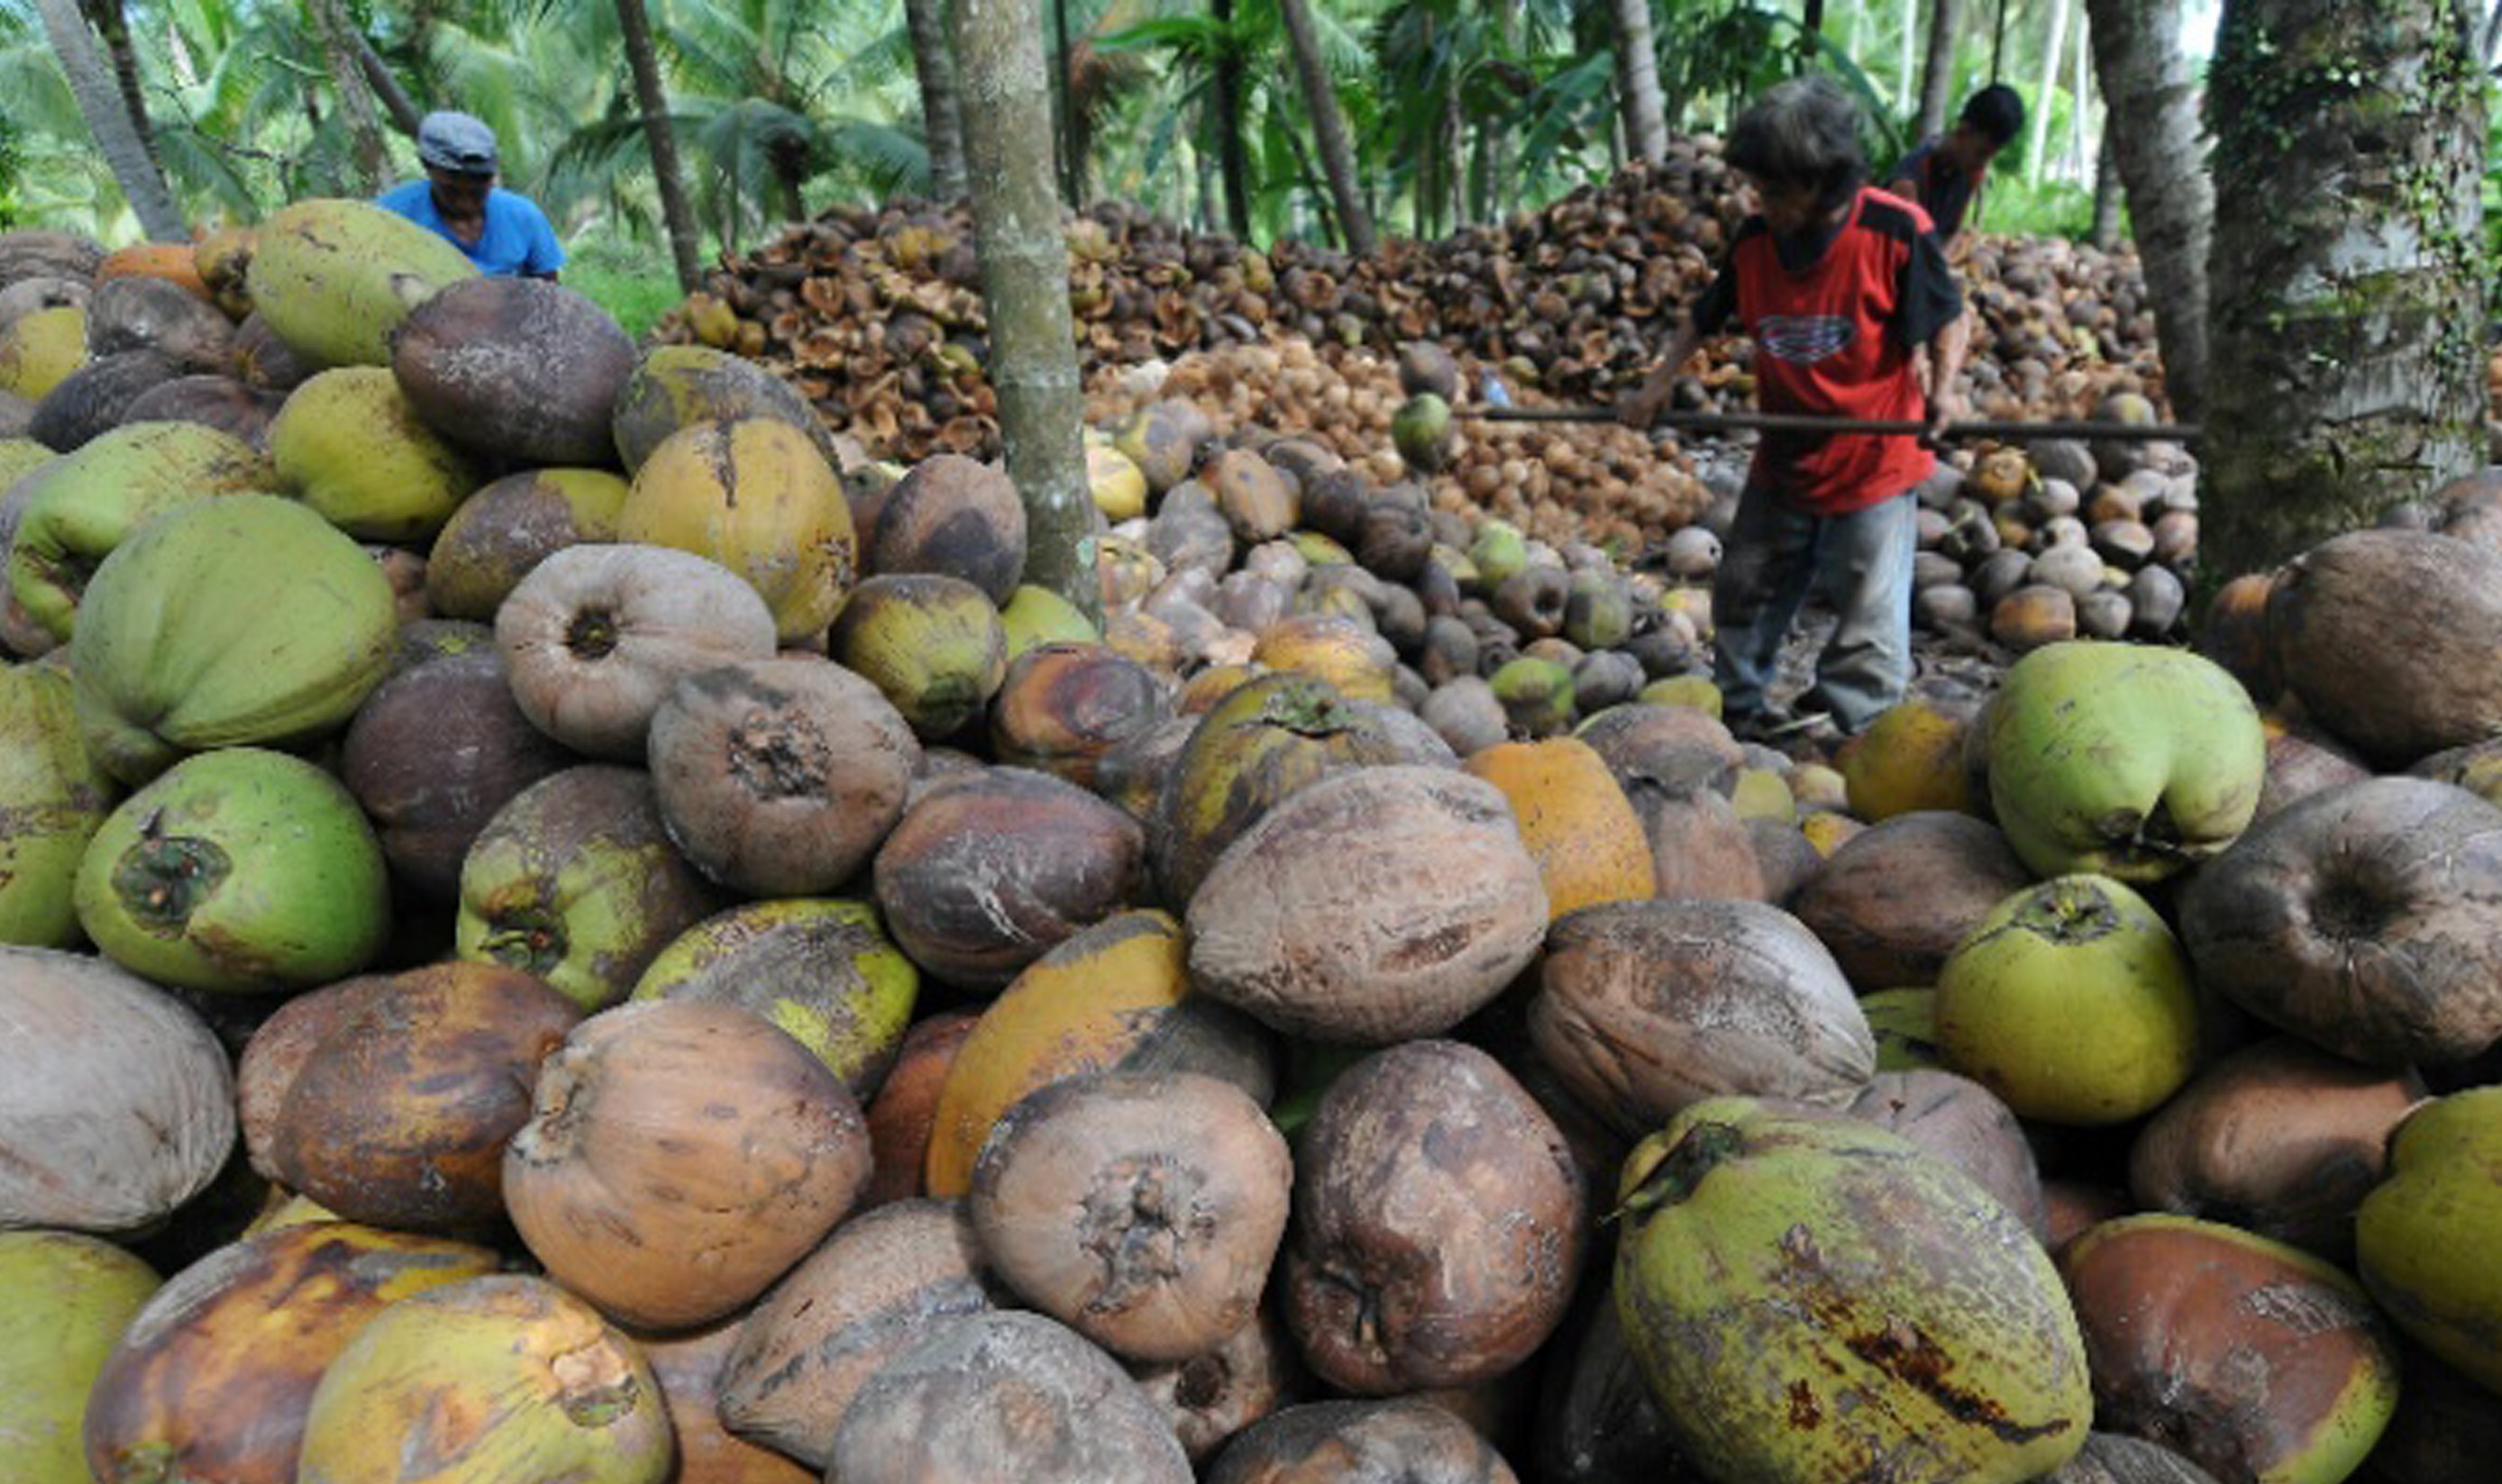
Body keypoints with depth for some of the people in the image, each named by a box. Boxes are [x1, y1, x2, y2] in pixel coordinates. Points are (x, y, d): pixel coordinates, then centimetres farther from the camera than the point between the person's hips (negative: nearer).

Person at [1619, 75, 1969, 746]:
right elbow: (1704, 318, 11)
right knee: (1745, 590, 15)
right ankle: (1739, 708, 32)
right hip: (1784, 458, 5)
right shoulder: (1754, 240, -3)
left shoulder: (1896, 231, -16)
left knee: (1869, 611, 3)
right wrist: (1656, 385, 1)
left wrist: (1941, 389, -22)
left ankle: (1840, 723, 18)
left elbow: (1948, 318, -6)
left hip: (1874, 459, -5)